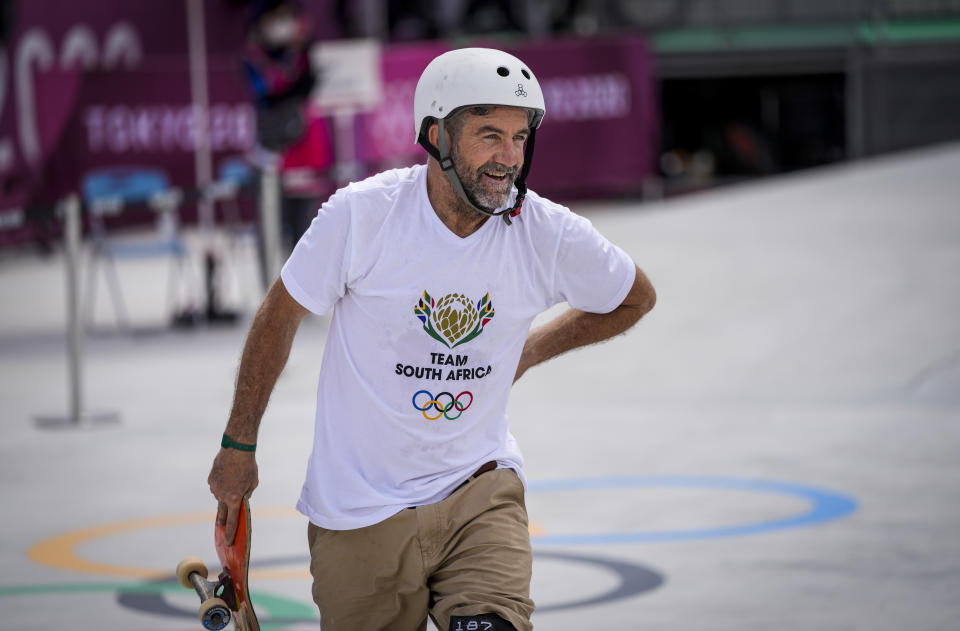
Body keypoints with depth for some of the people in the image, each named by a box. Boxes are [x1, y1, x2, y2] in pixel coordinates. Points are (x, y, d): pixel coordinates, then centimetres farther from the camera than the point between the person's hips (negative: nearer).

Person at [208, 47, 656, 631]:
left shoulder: (549, 236, -9)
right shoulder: (362, 214, -14)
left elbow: (636, 298, 12)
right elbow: (280, 317, 1)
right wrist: (239, 446, 8)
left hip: (479, 490, 1)